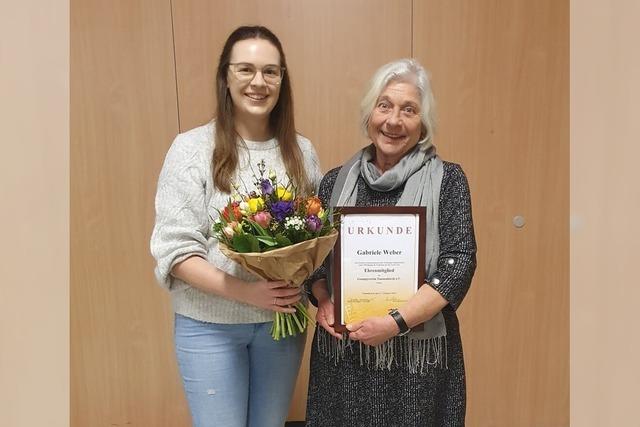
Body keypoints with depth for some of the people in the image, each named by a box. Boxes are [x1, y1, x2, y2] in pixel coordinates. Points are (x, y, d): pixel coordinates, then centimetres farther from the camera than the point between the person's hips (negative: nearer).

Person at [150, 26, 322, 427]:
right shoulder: (192, 148, -10)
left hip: (283, 318, 4)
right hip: (210, 326, -3)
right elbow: (174, 250, -13)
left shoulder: (300, 150, 1)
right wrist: (244, 291, -24)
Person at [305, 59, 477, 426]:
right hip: (342, 351, 3)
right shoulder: (337, 181, 4)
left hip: (418, 354, -2)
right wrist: (323, 301, -9)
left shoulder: (446, 179, -5)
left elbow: (459, 264, -11)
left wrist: (396, 322, -19)